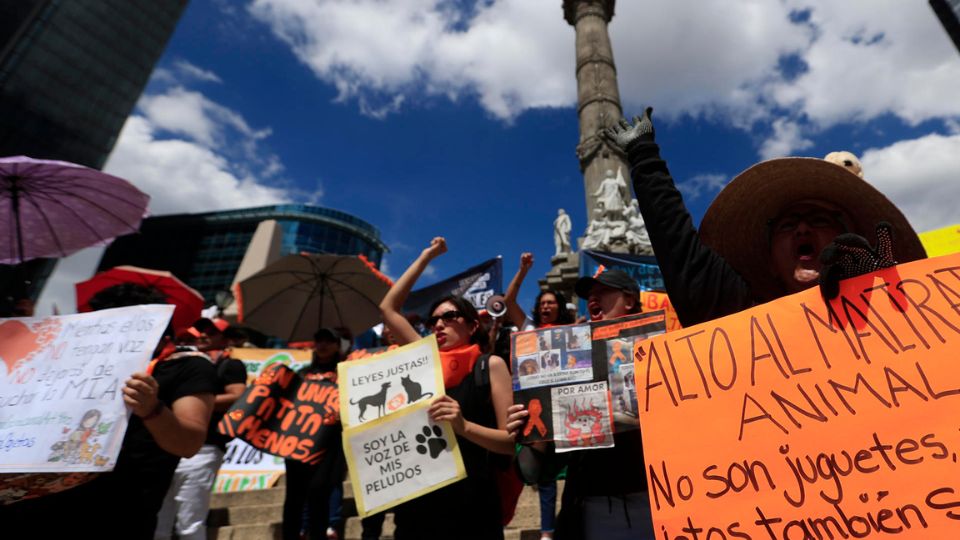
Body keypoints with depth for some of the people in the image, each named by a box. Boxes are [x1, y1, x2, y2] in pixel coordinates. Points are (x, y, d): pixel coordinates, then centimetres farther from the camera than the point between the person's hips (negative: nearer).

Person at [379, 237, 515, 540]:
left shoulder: (490, 365, -3)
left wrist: (463, 426, -25)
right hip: (417, 503, 4)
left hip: (470, 506, -4)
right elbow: (388, 308, 9)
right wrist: (426, 257, 13)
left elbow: (512, 441, -7)